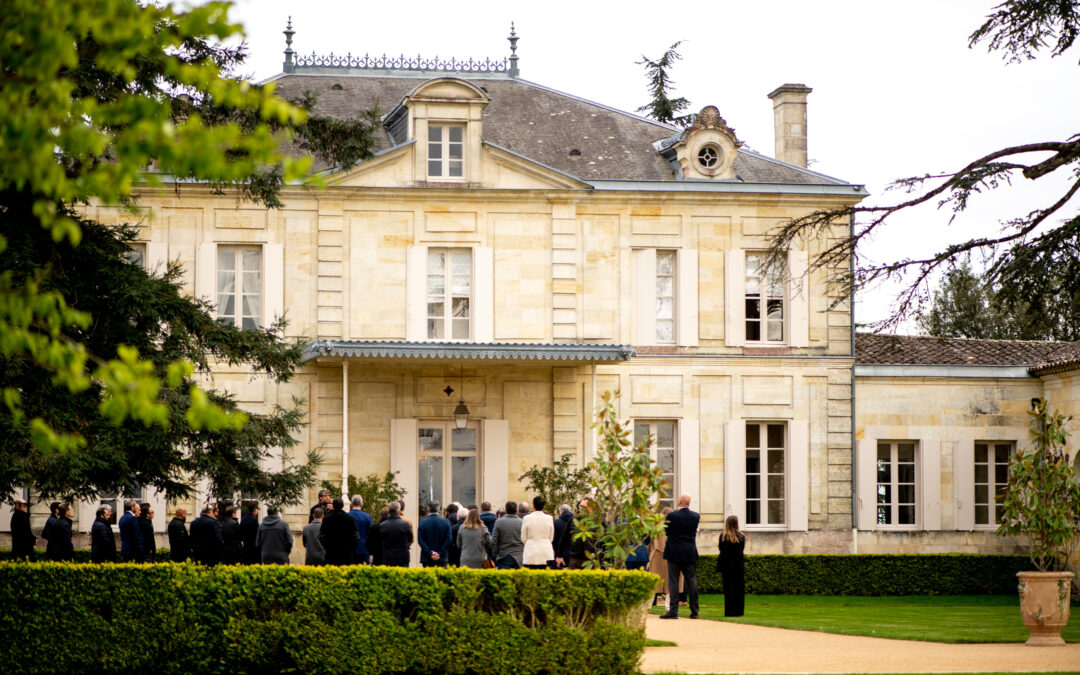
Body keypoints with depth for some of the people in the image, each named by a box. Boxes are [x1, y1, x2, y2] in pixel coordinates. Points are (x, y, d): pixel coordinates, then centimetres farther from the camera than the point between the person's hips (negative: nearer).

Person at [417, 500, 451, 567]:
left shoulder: (422, 523, -3)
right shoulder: (446, 522, -2)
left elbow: (420, 541, -7)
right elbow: (448, 540, -6)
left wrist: (430, 553, -7)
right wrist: (440, 554, -5)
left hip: (427, 559, 0)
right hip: (441, 559, 0)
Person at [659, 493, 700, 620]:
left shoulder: (672, 516, -13)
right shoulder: (696, 516, -1)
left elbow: (666, 531, -2)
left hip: (674, 553, -3)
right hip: (690, 554, 3)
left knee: (673, 582, 1)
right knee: (692, 582, 8)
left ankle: (673, 610, -3)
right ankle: (694, 611, 9)